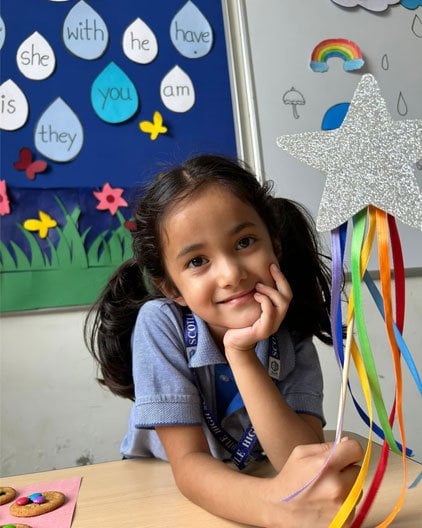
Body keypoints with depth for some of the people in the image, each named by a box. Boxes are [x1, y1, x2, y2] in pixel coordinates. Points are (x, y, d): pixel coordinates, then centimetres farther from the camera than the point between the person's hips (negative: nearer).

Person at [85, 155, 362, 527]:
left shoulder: (294, 342, -14)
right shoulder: (159, 324, -22)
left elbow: (304, 464, -24)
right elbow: (188, 464, -23)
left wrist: (241, 353, -34)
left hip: (247, 490, 2)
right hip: (161, 490, -1)